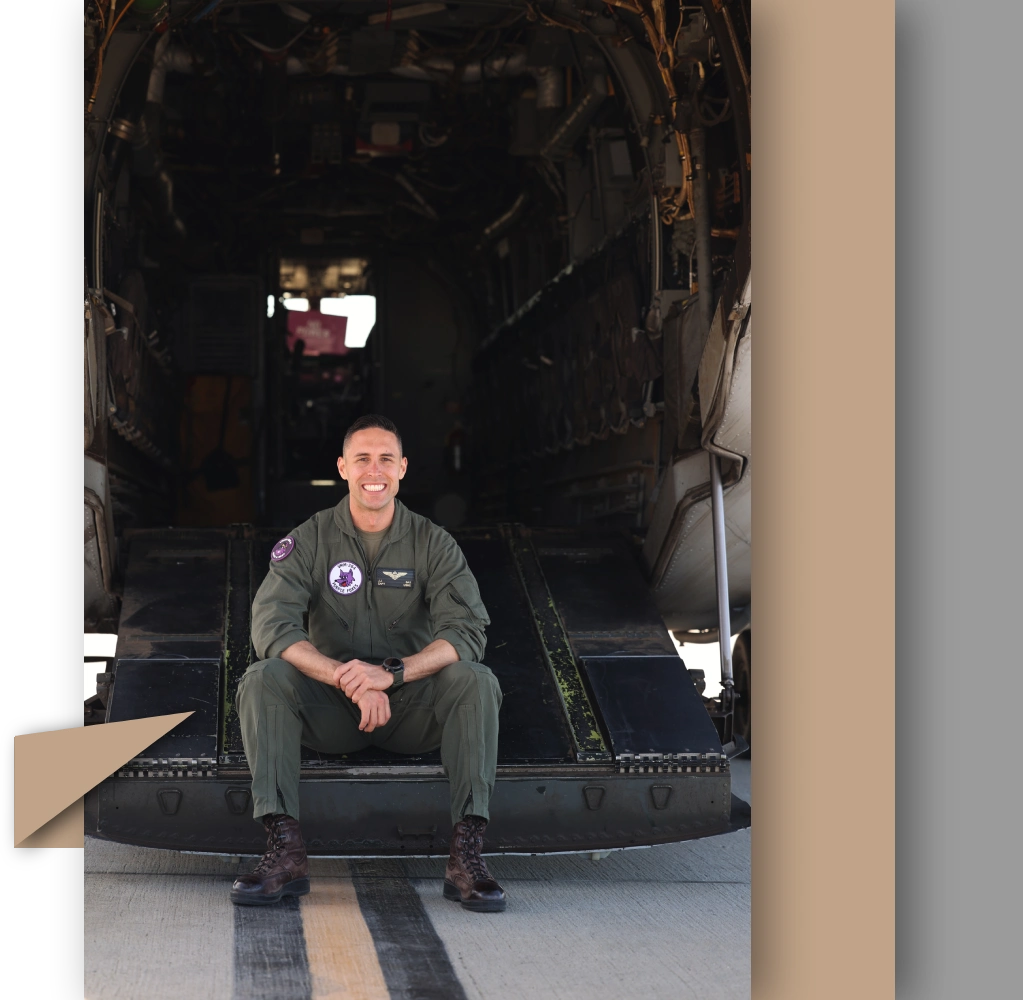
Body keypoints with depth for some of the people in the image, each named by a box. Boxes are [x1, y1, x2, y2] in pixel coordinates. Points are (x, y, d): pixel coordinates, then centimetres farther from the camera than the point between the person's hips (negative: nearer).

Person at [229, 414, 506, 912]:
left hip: (411, 707, 0)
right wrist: (347, 678, -31)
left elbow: (468, 632, -15)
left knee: (476, 681, -29)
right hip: (330, 712, 0)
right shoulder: (309, 540, -2)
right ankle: (285, 853, -32)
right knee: (262, 680, -27)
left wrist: (390, 673, -32)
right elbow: (271, 626, -16)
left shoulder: (433, 543, -2)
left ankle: (466, 856, -31)